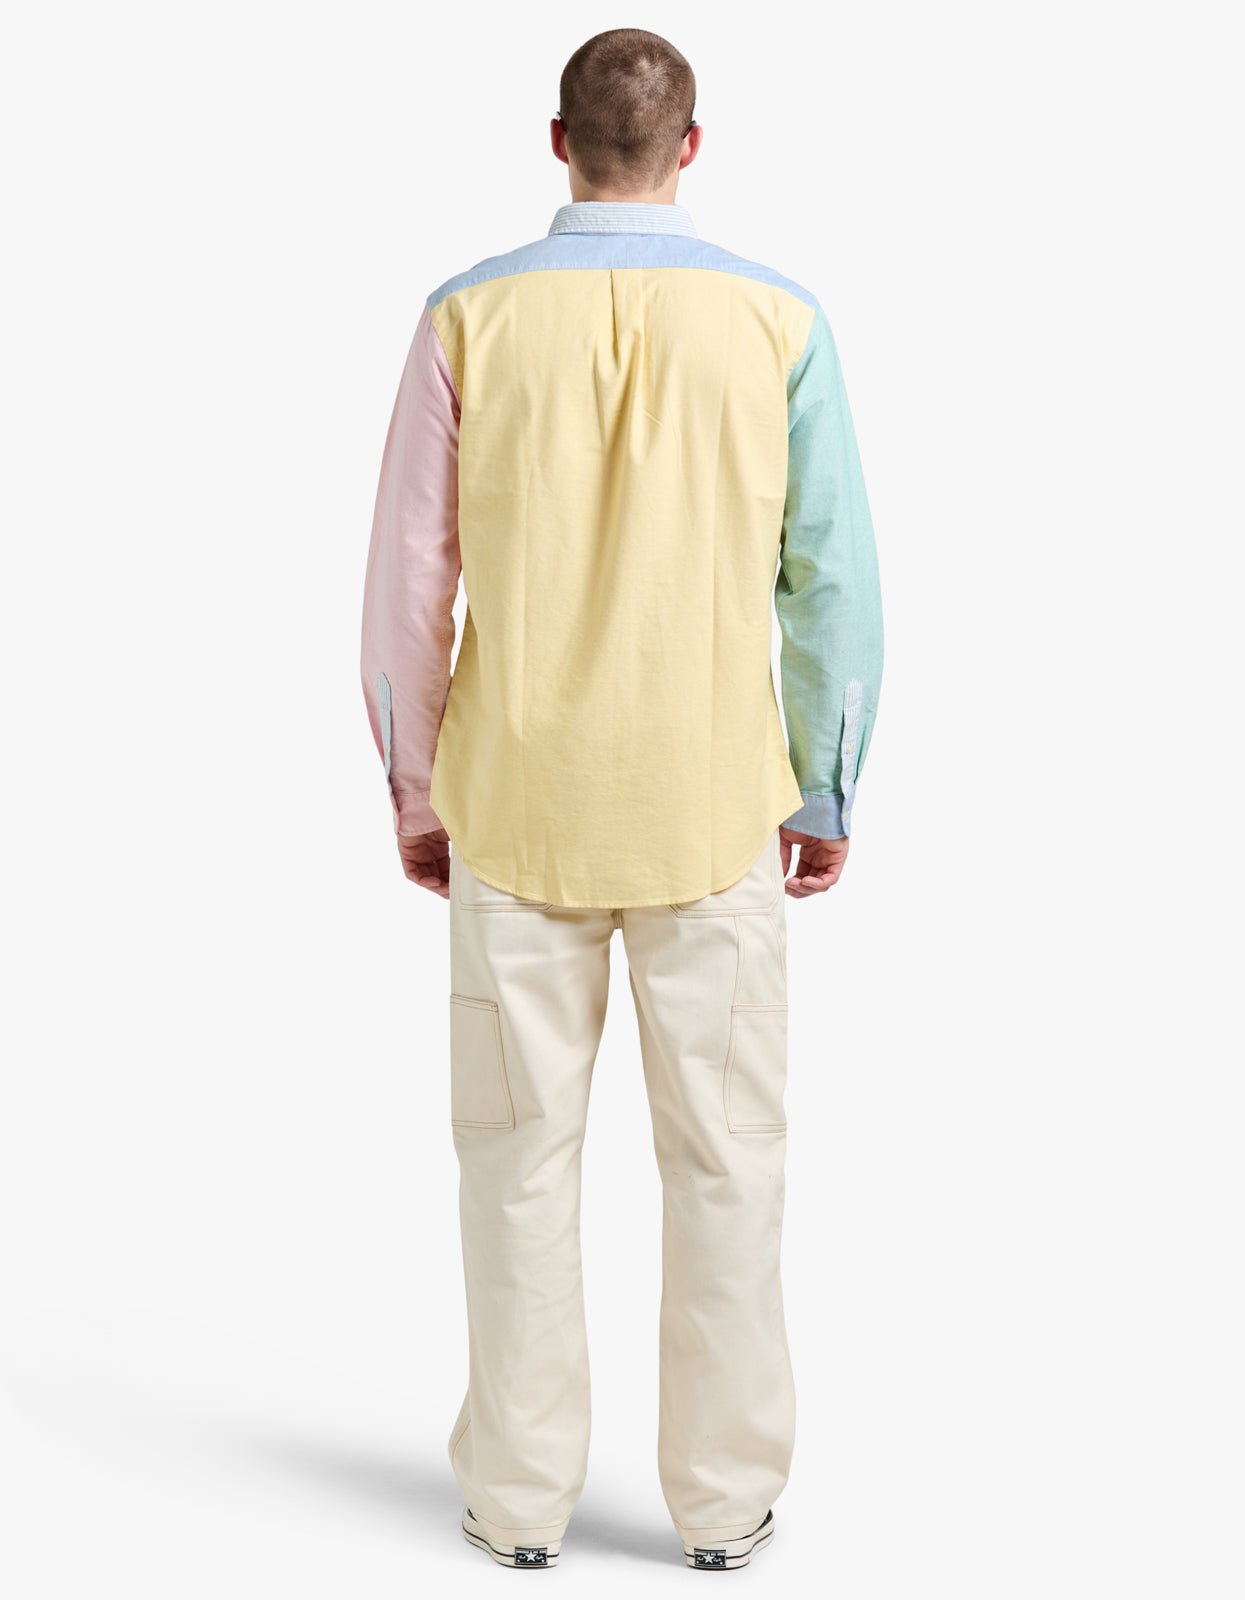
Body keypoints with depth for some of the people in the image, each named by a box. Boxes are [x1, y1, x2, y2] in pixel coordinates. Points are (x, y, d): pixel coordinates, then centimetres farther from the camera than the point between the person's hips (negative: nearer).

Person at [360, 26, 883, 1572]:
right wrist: (826, 797, 8)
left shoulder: (469, 320, -3)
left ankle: (520, 1492, 21)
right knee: (723, 1154, 9)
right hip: (712, 806, 0)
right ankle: (723, 1496, 19)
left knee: (519, 1152, 11)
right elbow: (833, 584, -2)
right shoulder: (775, 322, -3)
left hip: (515, 805, 1)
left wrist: (413, 792, 9)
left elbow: (407, 586, -2)